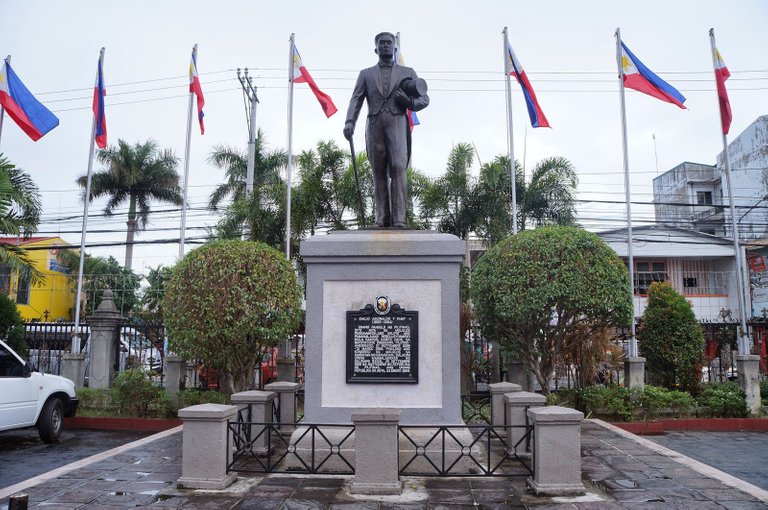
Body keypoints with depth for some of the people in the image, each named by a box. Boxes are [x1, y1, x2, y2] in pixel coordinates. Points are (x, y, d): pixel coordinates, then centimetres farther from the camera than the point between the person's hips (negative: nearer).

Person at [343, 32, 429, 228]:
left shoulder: (407, 72, 19)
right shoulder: (366, 74, 20)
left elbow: (425, 99, 18)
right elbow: (356, 99, 7)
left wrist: (409, 102, -5)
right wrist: (349, 121, -11)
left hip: (397, 123, -1)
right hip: (374, 125, 2)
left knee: (398, 168, -17)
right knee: (379, 173, -1)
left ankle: (399, 218, -21)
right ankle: (382, 218, 0)